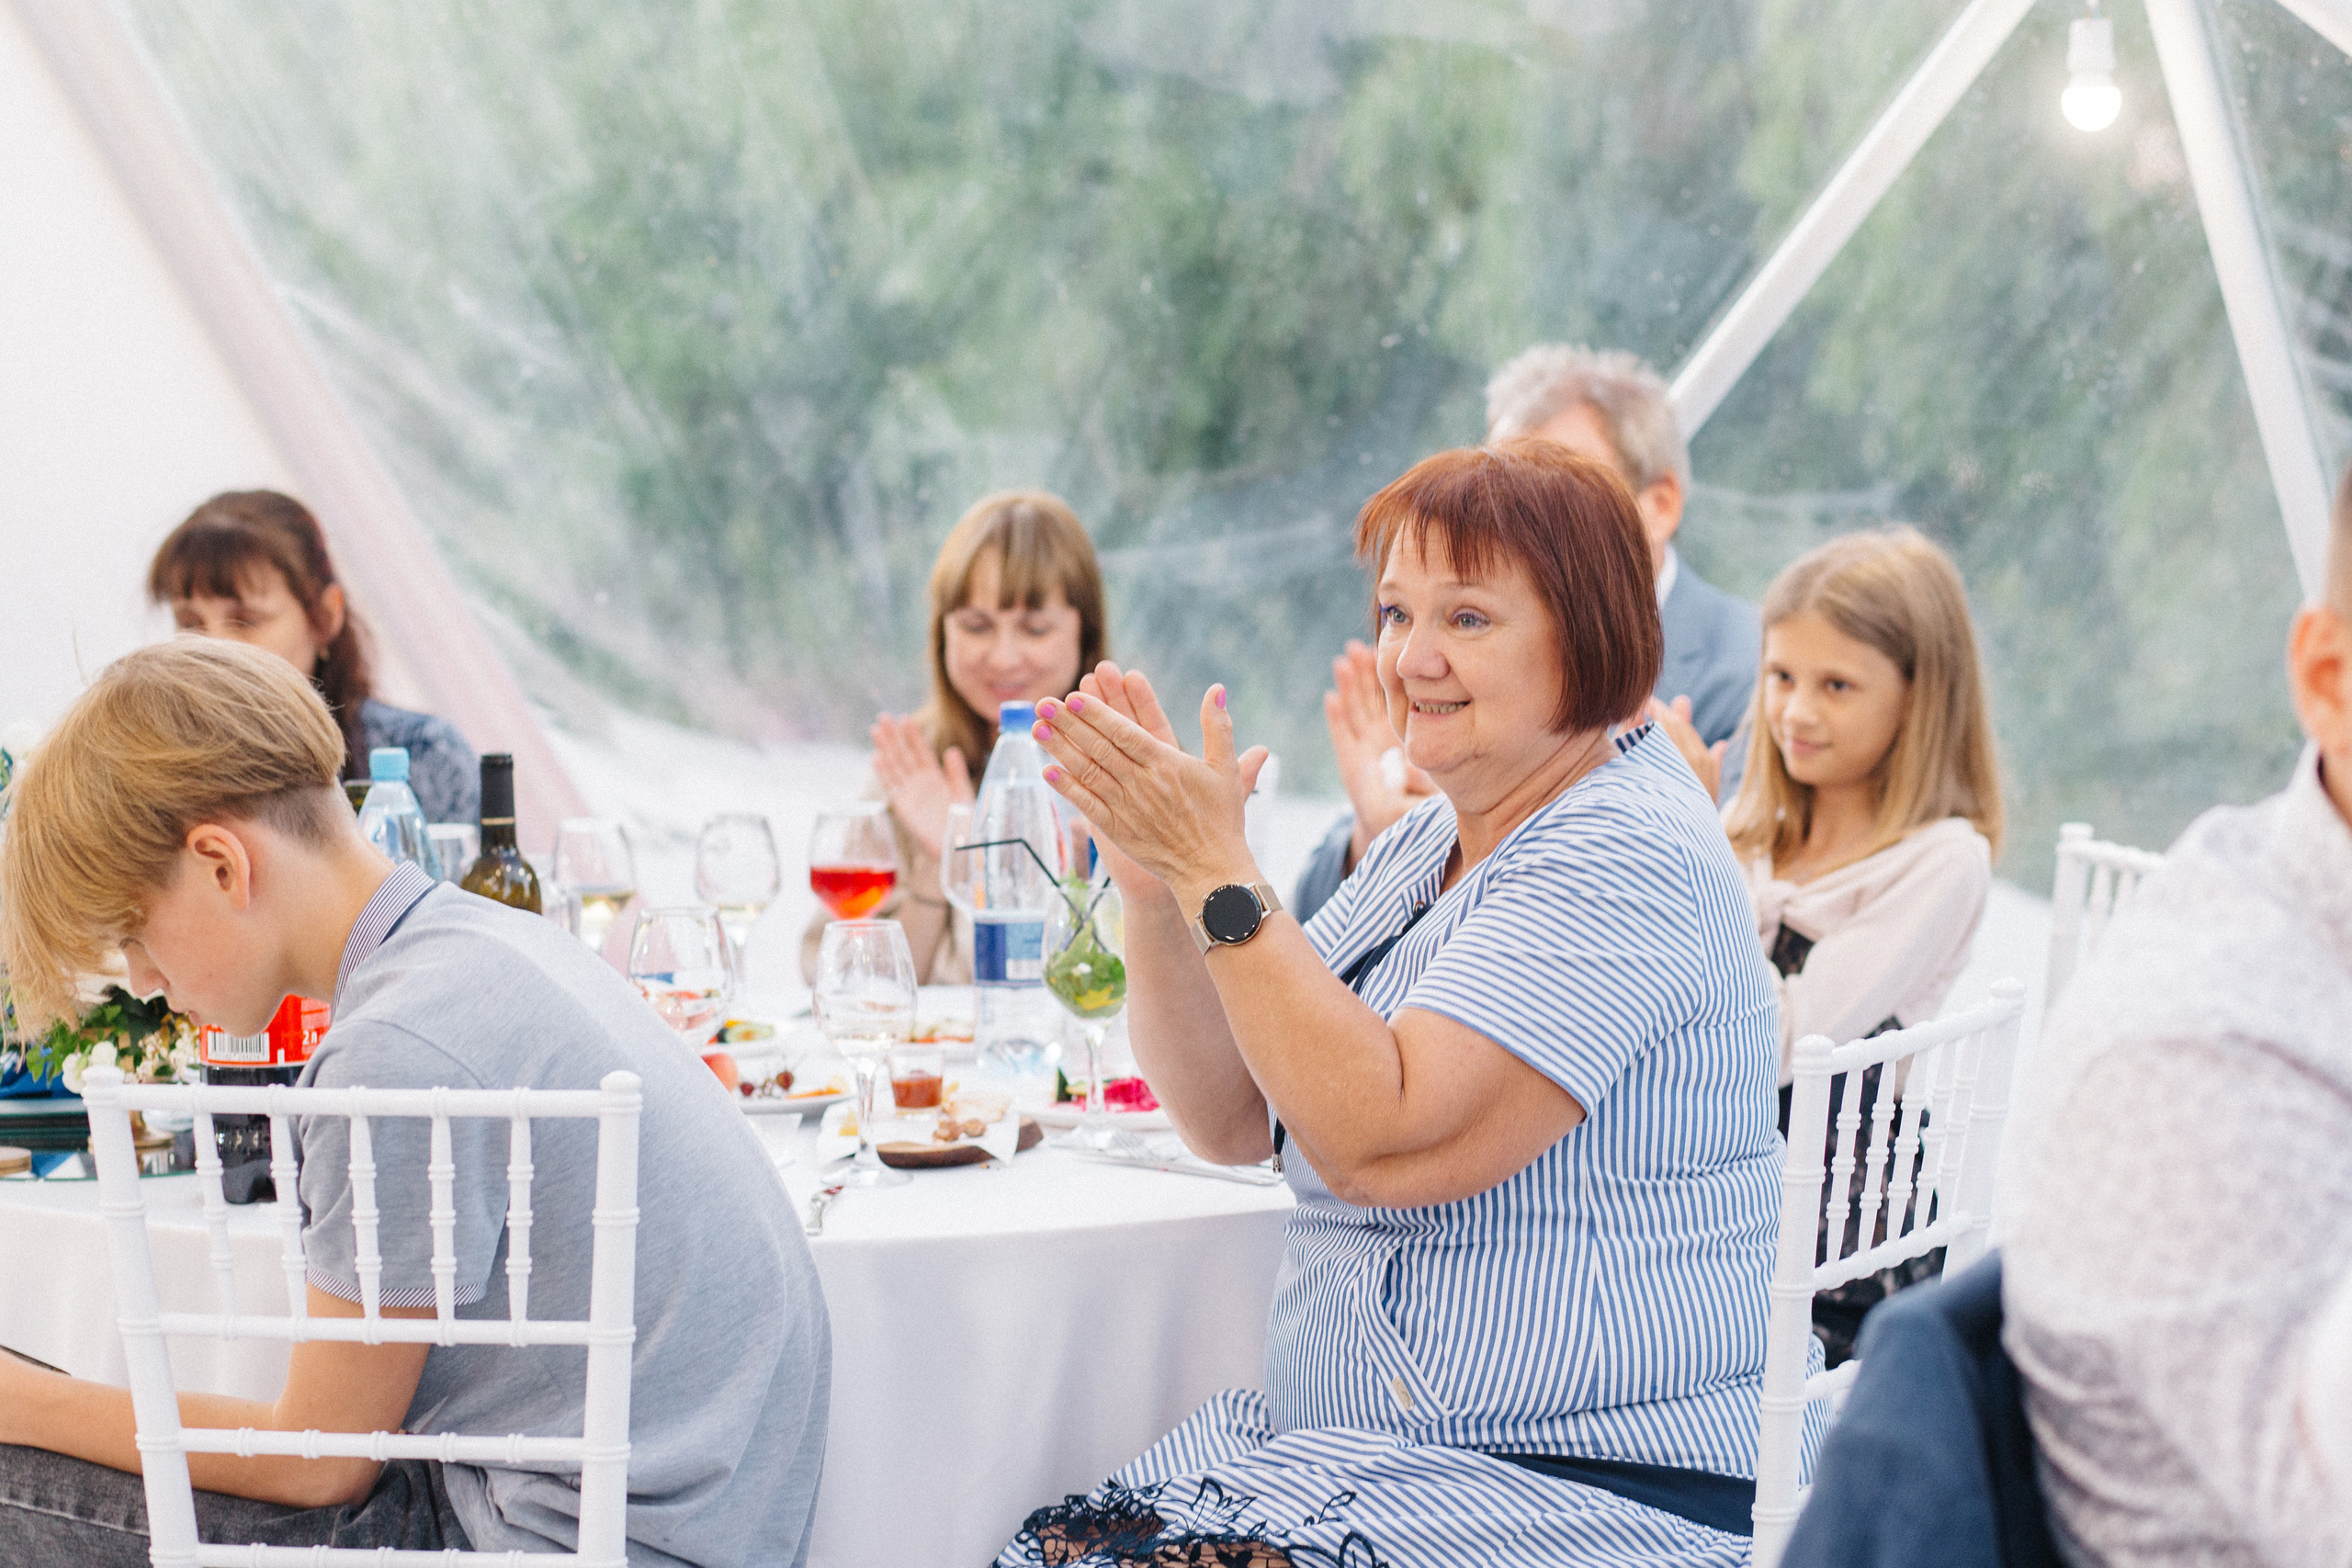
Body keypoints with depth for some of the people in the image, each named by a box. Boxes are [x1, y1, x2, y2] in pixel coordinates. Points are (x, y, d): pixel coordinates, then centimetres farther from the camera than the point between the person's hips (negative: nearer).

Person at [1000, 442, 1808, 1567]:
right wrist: (1157, 890, -3)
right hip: (1356, 1441, 8)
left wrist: (1217, 872, -19)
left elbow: (1389, 1143, -23)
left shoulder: (1626, 858, -13)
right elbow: (1231, 1123, 11)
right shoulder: (1421, 847, 14)